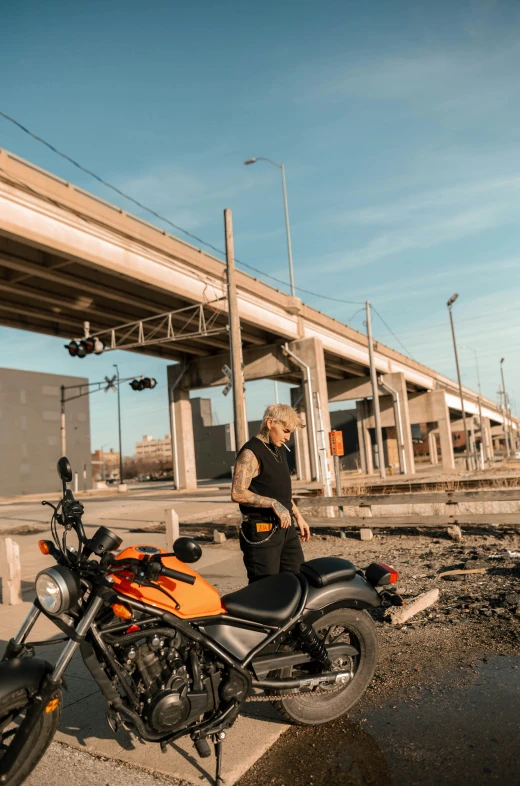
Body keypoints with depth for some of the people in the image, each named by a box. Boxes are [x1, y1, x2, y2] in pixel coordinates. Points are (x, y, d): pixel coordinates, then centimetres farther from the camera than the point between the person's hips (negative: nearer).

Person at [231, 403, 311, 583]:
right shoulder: (251, 452, -13)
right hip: (262, 532, -9)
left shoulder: (280, 450, 15)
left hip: (286, 528, 9)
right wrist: (273, 504, -25)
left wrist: (298, 517, 20)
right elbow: (237, 493, -23)